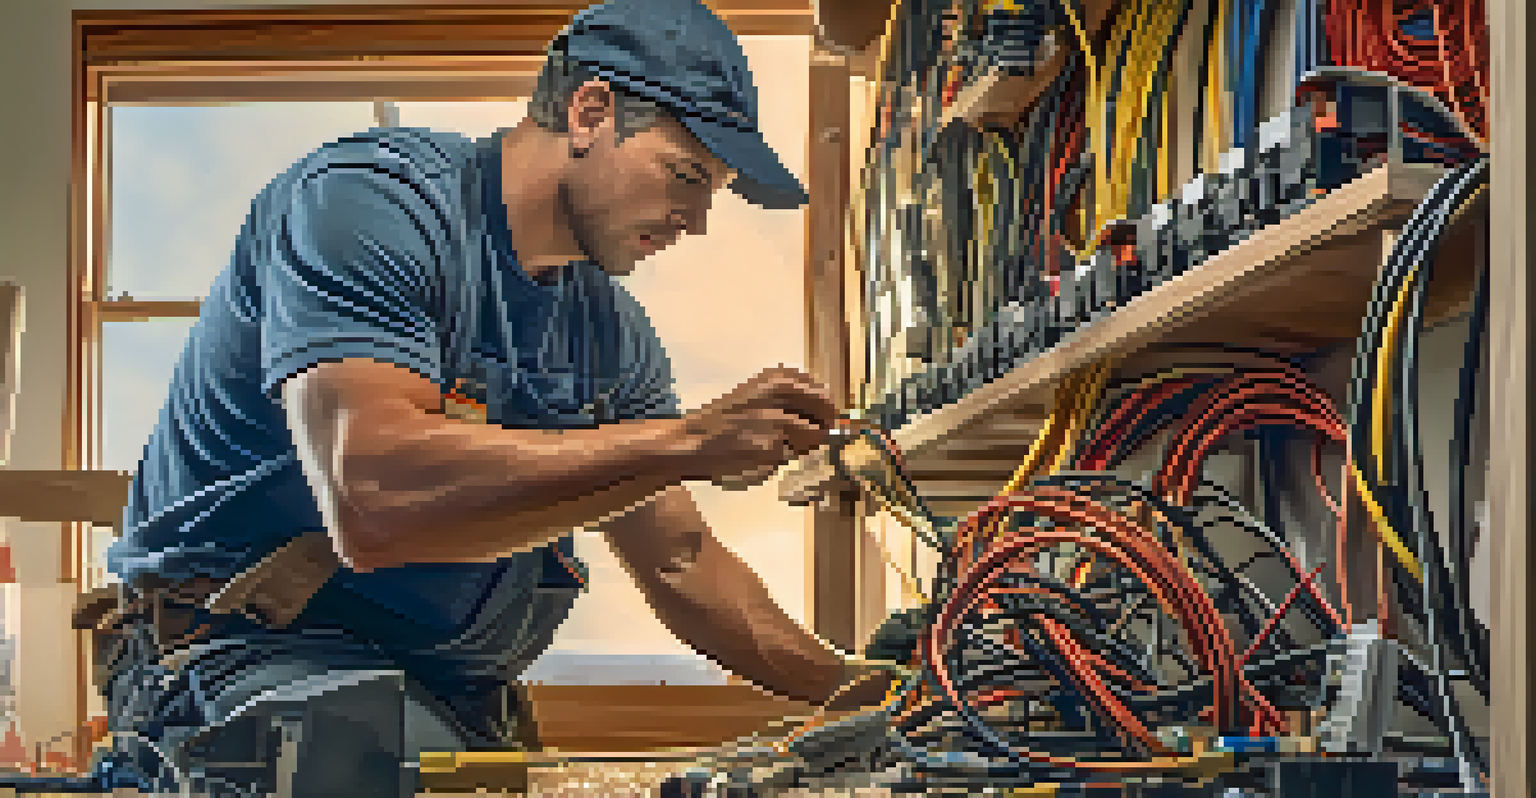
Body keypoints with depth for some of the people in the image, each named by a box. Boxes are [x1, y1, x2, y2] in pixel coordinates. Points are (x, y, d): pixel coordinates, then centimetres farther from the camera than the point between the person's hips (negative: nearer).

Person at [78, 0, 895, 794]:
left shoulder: (610, 329, 11)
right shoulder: (374, 202, -16)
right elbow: (372, 501, -32)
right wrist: (689, 442, -30)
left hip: (452, 694, 8)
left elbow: (682, 562, 17)